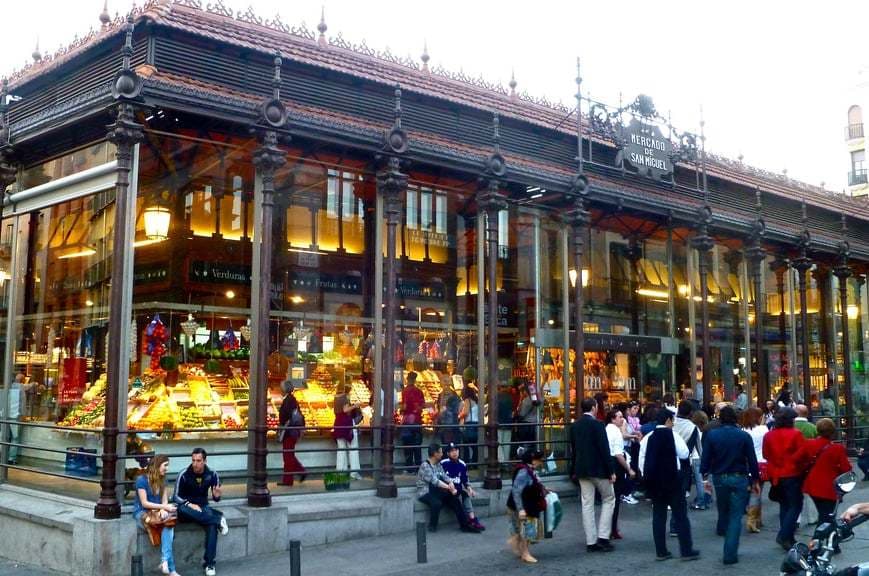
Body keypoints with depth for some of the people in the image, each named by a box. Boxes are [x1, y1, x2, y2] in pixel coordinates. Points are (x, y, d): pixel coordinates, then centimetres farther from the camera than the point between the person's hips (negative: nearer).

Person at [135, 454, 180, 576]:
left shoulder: (162, 480, 11)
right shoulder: (142, 480, -9)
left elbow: (165, 501, 5)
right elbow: (144, 503, -14)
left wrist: (164, 510, -18)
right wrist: (164, 507, -20)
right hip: (142, 513, -5)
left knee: (168, 525, -30)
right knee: (168, 526, -30)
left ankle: (165, 561, -38)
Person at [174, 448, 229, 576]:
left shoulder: (212, 475, -4)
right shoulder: (184, 475, -11)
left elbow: (215, 498, 3)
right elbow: (176, 497, -6)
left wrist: (217, 496, -22)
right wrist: (189, 504, -23)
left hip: (203, 507, 1)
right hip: (187, 507, -1)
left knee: (212, 525, -32)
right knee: (182, 509, -40)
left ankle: (209, 563, -28)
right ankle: (219, 519, -34)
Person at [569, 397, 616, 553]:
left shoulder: (574, 426, 7)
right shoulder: (597, 424, -13)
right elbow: (604, 449, -15)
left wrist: (574, 470, 20)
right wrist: (611, 471, -10)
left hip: (582, 469, 6)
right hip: (598, 469, -6)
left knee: (587, 504, 7)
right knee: (609, 499, 10)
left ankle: (591, 541, 9)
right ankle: (603, 536, 2)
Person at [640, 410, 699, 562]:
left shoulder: (647, 438, 4)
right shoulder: (673, 435, -8)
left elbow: (642, 462, 4)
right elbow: (684, 454, -3)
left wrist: (647, 477, 13)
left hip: (653, 480, 4)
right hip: (671, 480, -4)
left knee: (658, 516, 8)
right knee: (680, 515, 3)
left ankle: (661, 551, 8)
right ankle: (686, 551, 4)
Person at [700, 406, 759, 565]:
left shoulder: (712, 435, -5)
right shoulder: (744, 436, -7)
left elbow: (705, 458, -6)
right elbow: (752, 460, -5)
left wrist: (705, 477, 2)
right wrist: (755, 480, 4)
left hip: (719, 478, 1)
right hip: (739, 478, -1)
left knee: (723, 509, 24)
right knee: (735, 517, 2)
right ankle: (730, 554, -2)